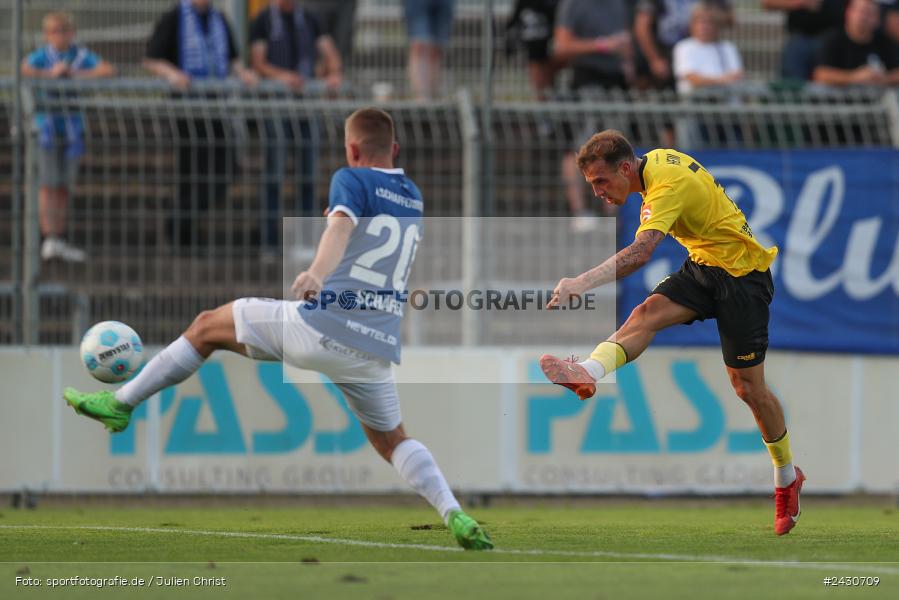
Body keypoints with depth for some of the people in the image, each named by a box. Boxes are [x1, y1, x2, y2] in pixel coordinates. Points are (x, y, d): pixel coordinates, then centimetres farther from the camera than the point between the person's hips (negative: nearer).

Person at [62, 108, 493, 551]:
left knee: (208, 327, 13)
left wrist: (317, 274, -37)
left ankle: (119, 404, 15)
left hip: (321, 327, -5)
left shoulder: (352, 180, 1)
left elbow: (342, 223, -21)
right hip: (376, 348, 5)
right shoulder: (413, 197, 20)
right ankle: (456, 517, -2)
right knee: (392, 441, 20)